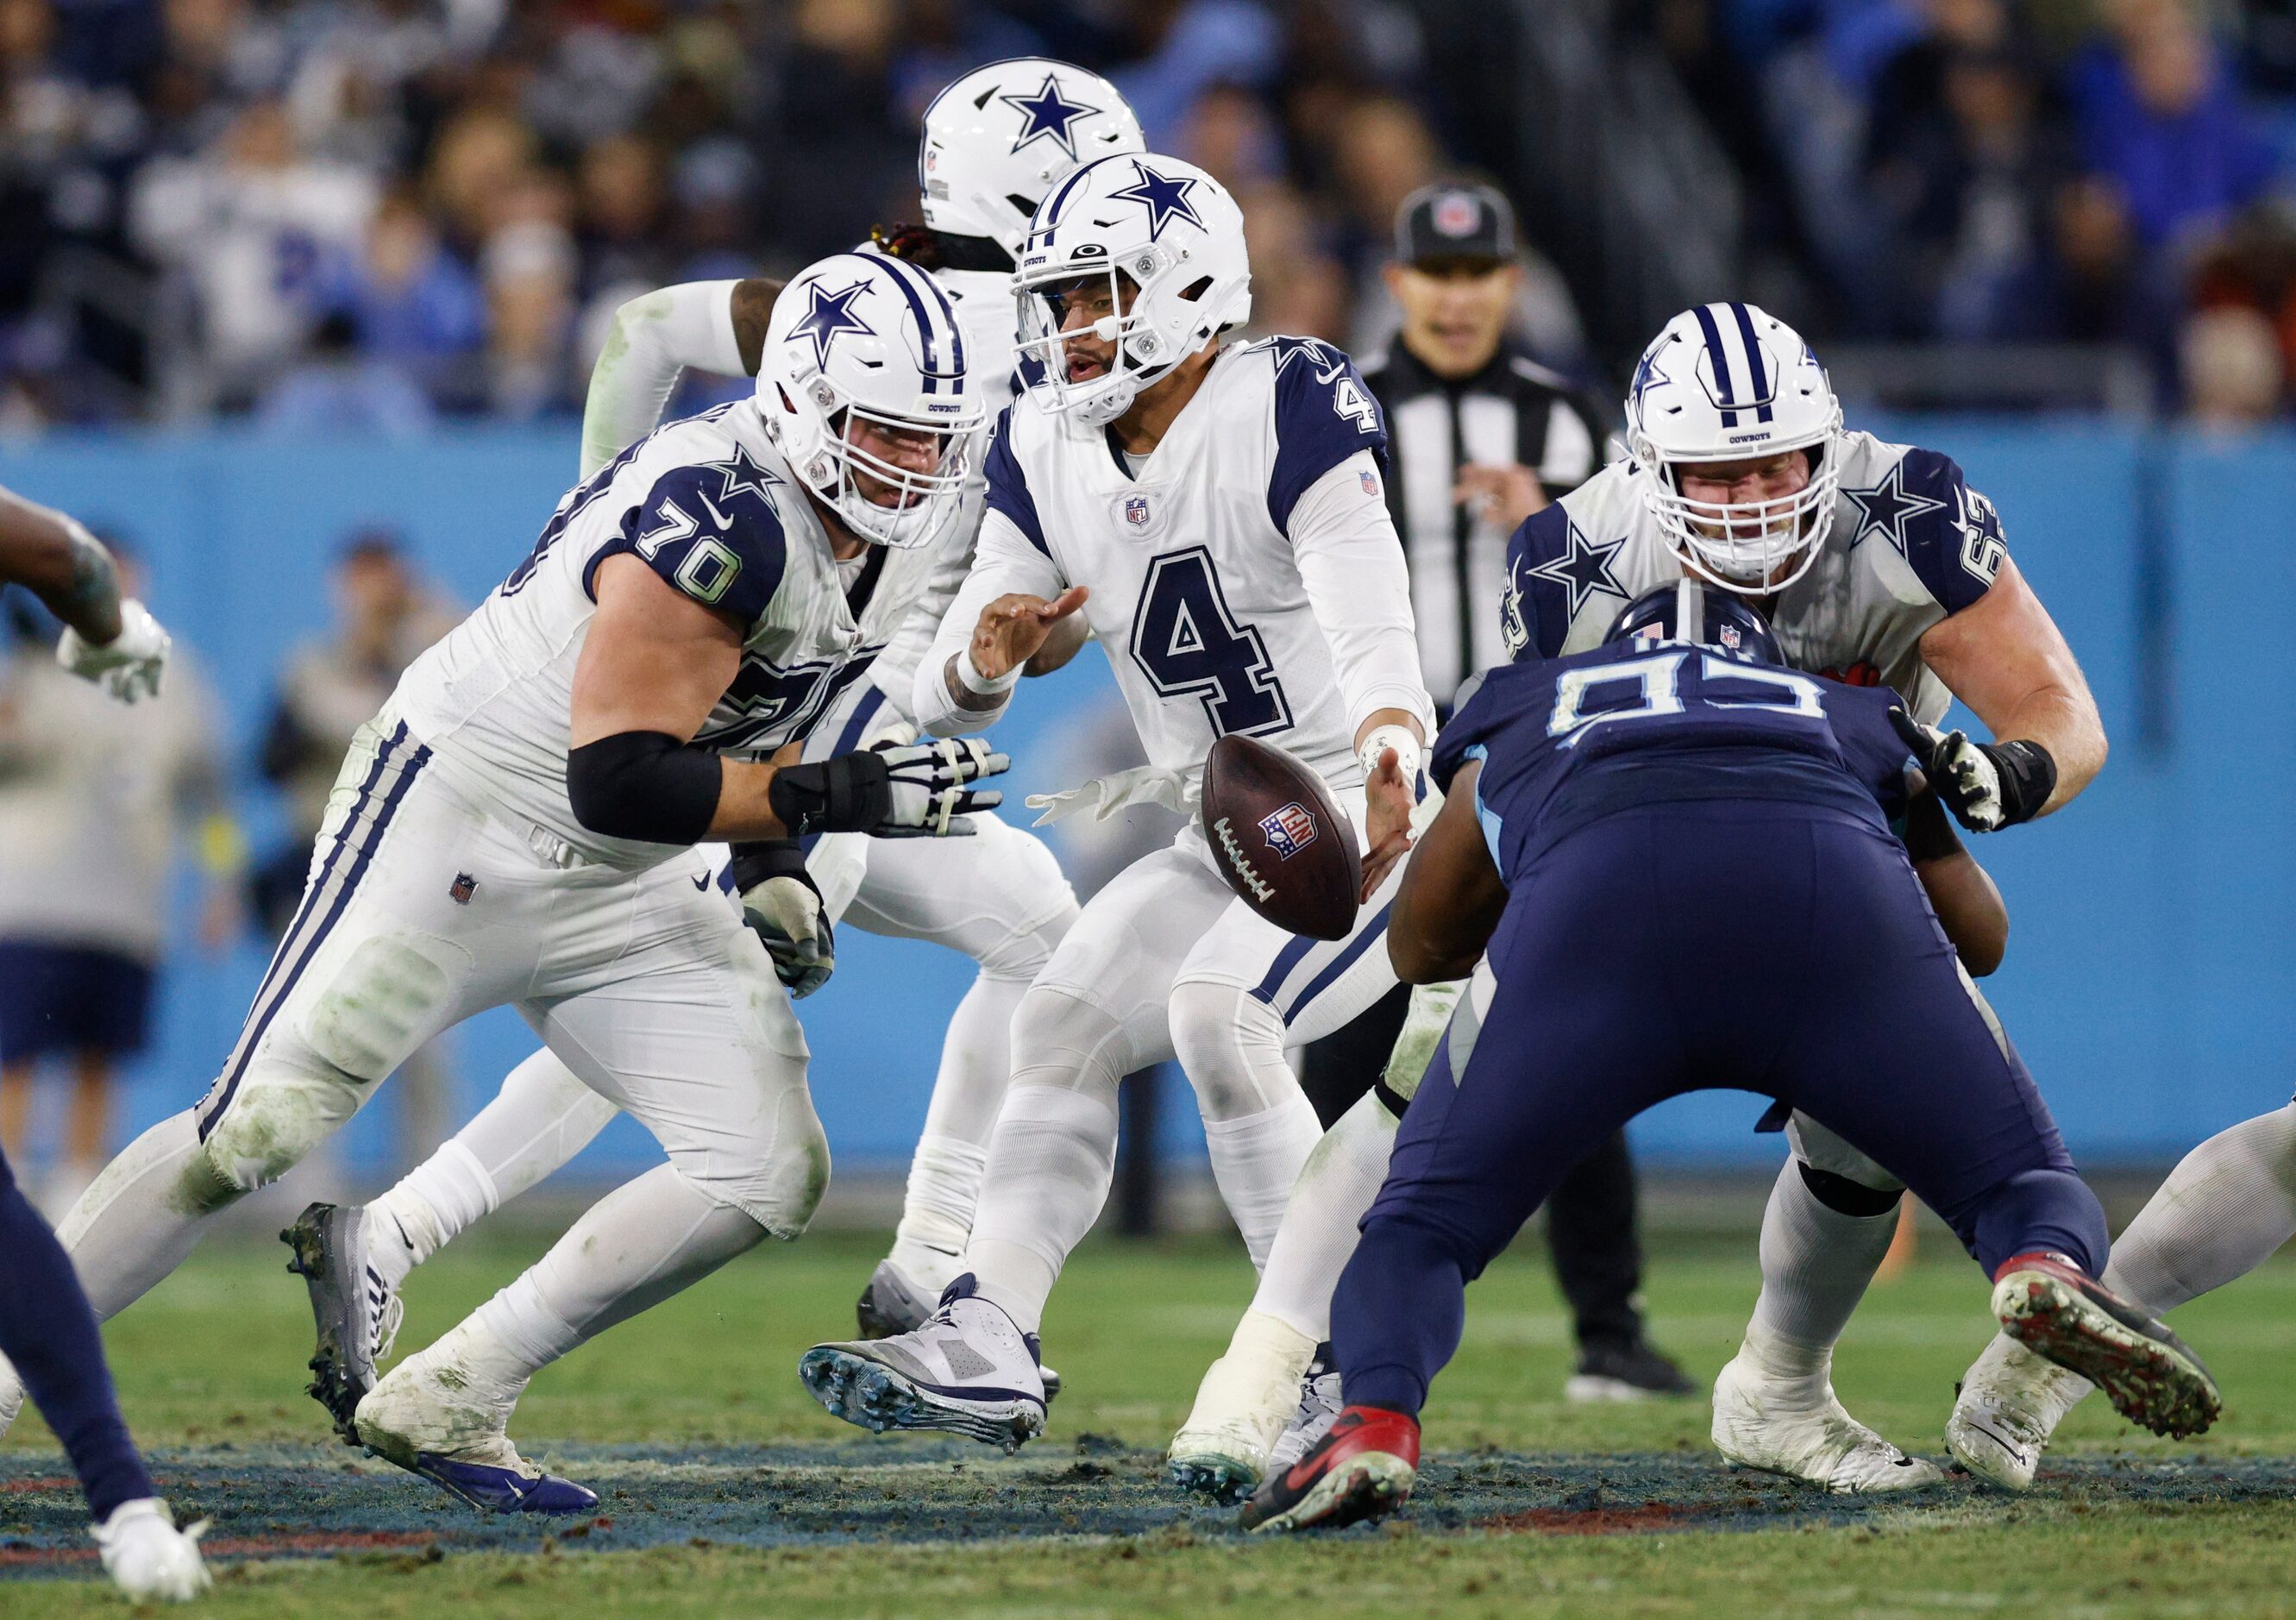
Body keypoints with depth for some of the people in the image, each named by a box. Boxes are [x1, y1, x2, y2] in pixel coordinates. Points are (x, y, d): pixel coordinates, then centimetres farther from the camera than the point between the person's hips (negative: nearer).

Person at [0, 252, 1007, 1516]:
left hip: (618, 889, 8)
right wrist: (839, 799, -30)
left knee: (769, 1179, -3)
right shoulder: (723, 520, -28)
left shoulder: (895, 526, 1)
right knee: (251, 1137, -9)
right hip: (457, 826, -8)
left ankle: (439, 1409, 3)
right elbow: (615, 780, -30)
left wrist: (776, 871, 7)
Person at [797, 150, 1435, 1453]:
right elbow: (945, 699, 5)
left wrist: (1387, 773, -52)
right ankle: (988, 1348, -4)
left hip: (1374, 820, -8)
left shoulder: (1287, 412, -19)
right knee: (1065, 1025, -1)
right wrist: (983, 661, -20)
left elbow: (1376, 636, -32)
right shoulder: (1047, 454, 4)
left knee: (1219, 1009, -26)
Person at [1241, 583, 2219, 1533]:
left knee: (1422, 1231, 14)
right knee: (2026, 1193, 20)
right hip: (1834, 880, 1)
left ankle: (1375, 1420, -20)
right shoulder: (1851, 719, 42)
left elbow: (1420, 948, 51)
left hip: (1594, 889, -1)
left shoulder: (1515, 707, 41)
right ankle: (2048, 1273, -18)